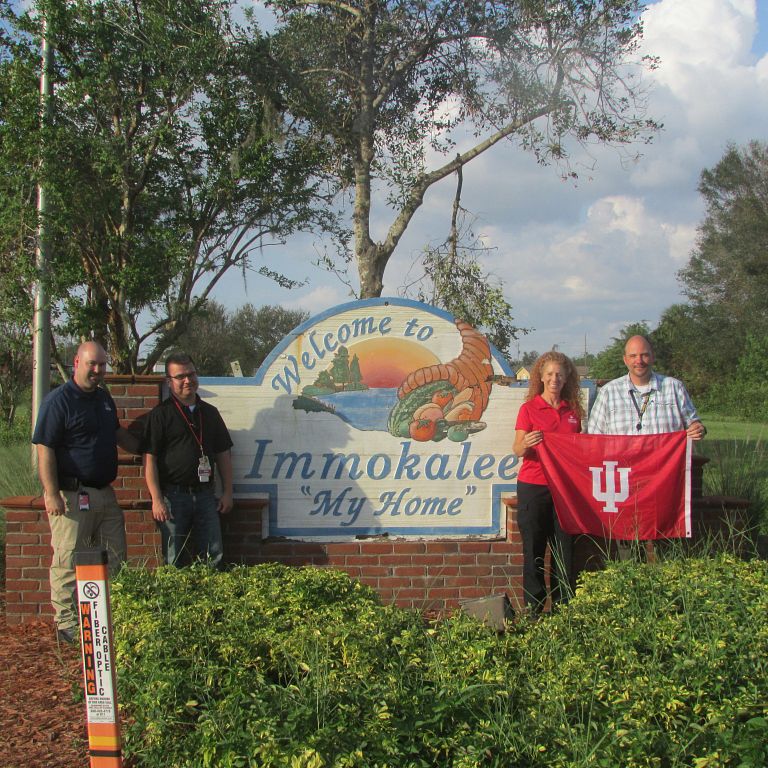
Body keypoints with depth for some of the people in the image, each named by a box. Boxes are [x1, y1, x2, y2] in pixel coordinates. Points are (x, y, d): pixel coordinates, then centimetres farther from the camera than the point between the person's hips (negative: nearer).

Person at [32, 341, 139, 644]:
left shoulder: (104, 398, 14)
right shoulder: (58, 400, -12)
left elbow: (118, 433, 29)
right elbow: (45, 449, -16)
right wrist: (51, 494, -21)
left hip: (105, 494, 9)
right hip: (72, 495, -8)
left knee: (115, 561, 13)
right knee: (68, 564, -2)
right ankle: (67, 625, 7)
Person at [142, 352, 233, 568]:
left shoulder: (210, 412, 13)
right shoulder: (160, 414, -3)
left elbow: (223, 455, 16)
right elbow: (150, 459, -8)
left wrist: (227, 492, 8)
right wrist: (157, 499, -15)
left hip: (206, 494, 4)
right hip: (173, 495, -4)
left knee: (213, 557, 5)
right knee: (174, 561, 2)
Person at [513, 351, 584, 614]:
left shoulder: (574, 410, 12)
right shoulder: (529, 408, 1)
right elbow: (517, 449, -7)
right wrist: (526, 444, -27)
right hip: (533, 487, -3)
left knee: (564, 552, 2)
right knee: (534, 551, 0)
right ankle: (533, 612, 5)